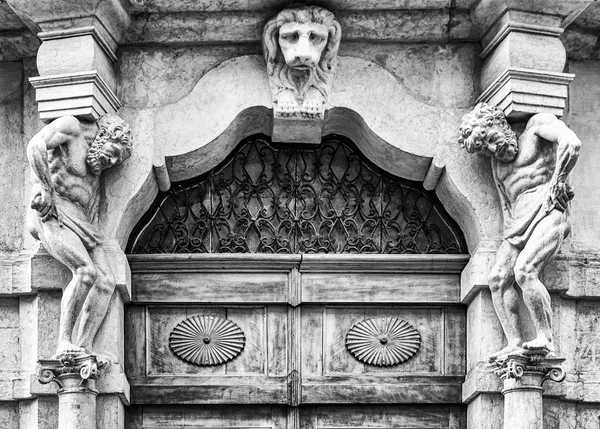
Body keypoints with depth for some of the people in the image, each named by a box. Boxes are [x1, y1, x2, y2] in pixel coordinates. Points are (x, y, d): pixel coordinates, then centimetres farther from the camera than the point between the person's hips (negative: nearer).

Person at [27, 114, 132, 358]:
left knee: (106, 282, -10)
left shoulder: (96, 163, 23)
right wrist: (44, 187, -17)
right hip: (53, 213, -8)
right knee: (86, 271, -27)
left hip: (81, 222, 8)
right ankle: (64, 343, -24)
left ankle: (84, 349, -14)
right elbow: (35, 146, -16)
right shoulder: (70, 126, -2)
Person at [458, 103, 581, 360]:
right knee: (498, 278, -8)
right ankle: (515, 344, -11)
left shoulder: (538, 123, 3)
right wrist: (509, 239, 8)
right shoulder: (496, 162, 23)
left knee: (524, 271, -26)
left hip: (548, 209, -8)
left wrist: (557, 180, -9)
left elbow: (572, 144, -15)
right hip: (519, 220, 8)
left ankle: (545, 340, -24)